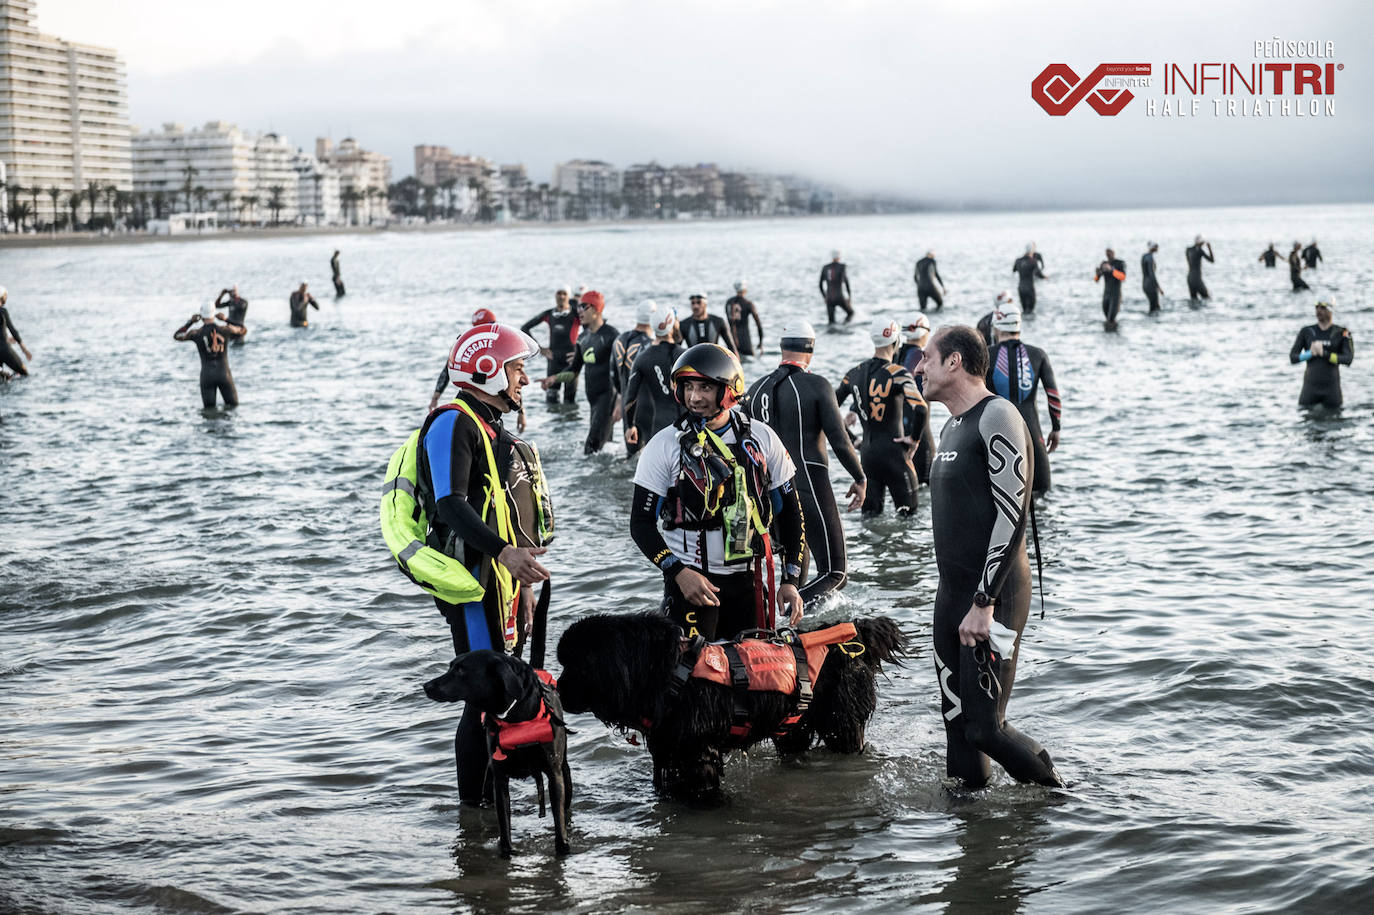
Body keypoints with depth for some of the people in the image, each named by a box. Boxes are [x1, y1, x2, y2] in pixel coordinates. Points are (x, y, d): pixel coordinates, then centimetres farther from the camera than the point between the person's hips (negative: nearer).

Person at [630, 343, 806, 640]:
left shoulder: (762, 439, 4)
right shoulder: (664, 446, -2)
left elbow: (790, 512, 10)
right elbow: (641, 523, -2)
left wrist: (790, 581, 3)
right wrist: (679, 573, -16)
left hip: (750, 580, 3)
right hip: (691, 580, -2)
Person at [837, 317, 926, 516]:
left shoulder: (854, 373, 5)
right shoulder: (897, 374, -12)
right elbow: (920, 409, -25)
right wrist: (914, 439, -9)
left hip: (866, 453, 5)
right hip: (894, 453, -5)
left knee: (870, 515, 11)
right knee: (907, 514, 6)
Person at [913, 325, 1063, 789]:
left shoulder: (997, 417, -13)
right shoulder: (952, 427, 17)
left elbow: (1011, 516, -20)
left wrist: (983, 603, -22)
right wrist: (955, 595, 19)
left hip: (992, 595, -9)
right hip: (952, 593, 9)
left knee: (985, 727, -10)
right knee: (957, 722, 9)